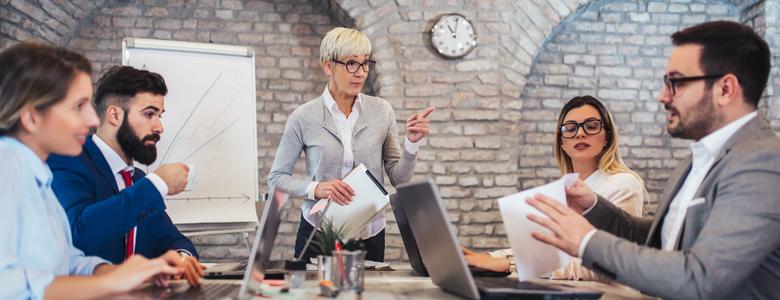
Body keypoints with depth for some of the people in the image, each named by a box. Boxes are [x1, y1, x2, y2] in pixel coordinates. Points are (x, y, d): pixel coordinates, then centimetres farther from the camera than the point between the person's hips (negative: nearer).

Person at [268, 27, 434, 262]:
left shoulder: (381, 110, -2)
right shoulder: (303, 117, -8)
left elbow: (399, 179, 1)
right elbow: (276, 177, -2)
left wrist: (412, 143, -15)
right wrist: (316, 188, -17)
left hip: (370, 234, 2)